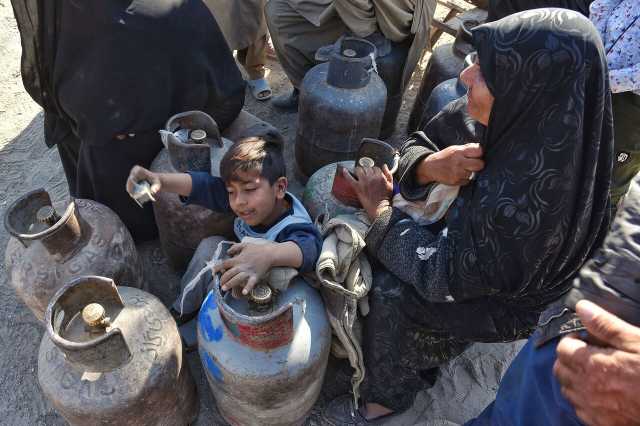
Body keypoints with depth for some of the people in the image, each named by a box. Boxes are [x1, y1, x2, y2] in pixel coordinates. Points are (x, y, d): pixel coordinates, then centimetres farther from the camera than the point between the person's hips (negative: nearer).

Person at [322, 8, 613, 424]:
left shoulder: (522, 197, -41)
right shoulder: (529, 123, -19)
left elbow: (440, 274, -28)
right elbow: (416, 145, -8)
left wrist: (379, 208, -21)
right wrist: (431, 165, -31)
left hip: (506, 298, -6)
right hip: (484, 248, 7)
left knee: (389, 294, -13)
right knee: (381, 250, 4)